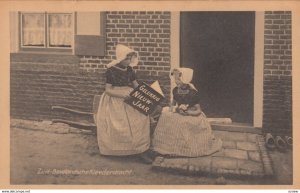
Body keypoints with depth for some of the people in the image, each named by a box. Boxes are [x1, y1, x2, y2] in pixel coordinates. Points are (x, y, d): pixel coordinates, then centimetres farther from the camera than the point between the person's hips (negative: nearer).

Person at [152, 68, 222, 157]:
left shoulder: (193, 93, -16)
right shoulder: (176, 90, 0)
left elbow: (198, 111, -12)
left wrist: (186, 112, -23)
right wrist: (172, 108, -2)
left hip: (192, 117, -5)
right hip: (178, 116, 5)